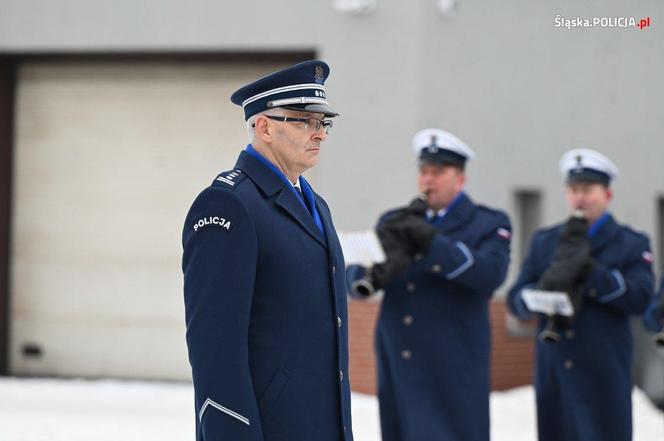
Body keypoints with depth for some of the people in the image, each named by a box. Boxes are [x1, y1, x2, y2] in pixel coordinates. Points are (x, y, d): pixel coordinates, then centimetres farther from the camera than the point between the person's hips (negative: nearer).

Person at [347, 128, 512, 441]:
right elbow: (353, 275, 5)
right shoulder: (394, 223, 16)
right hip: (397, 369, 4)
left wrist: (428, 241, -23)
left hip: (452, 373, -4)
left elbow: (490, 274, -16)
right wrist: (371, 276, -20)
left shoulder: (489, 224, 4)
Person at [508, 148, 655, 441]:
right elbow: (516, 299, 7)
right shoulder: (544, 241, 15)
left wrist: (588, 271, -18)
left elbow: (640, 298, -9)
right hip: (553, 374, 3)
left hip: (603, 379, -3)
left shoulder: (632, 244, 6)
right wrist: (544, 290, -17)